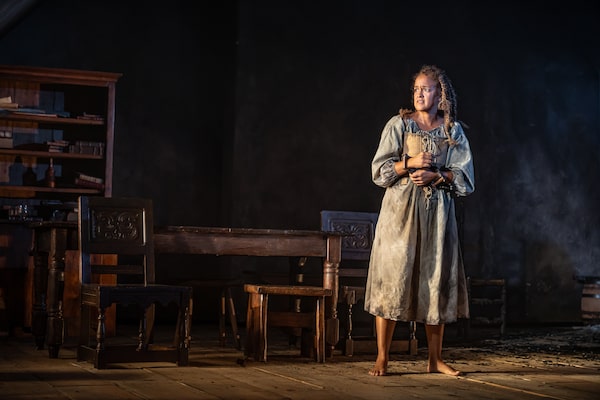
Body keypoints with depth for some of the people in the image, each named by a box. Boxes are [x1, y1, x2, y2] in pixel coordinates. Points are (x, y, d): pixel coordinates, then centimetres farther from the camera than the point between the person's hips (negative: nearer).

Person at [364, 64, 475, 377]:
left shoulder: (454, 131, 8)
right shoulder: (398, 125, 4)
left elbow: (466, 178, 4)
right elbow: (379, 171, -1)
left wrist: (435, 175, -11)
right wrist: (410, 163, -15)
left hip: (437, 211, 2)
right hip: (401, 209, -2)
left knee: (437, 281, 3)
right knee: (392, 279, -6)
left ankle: (434, 359, 12)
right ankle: (382, 358, -1)